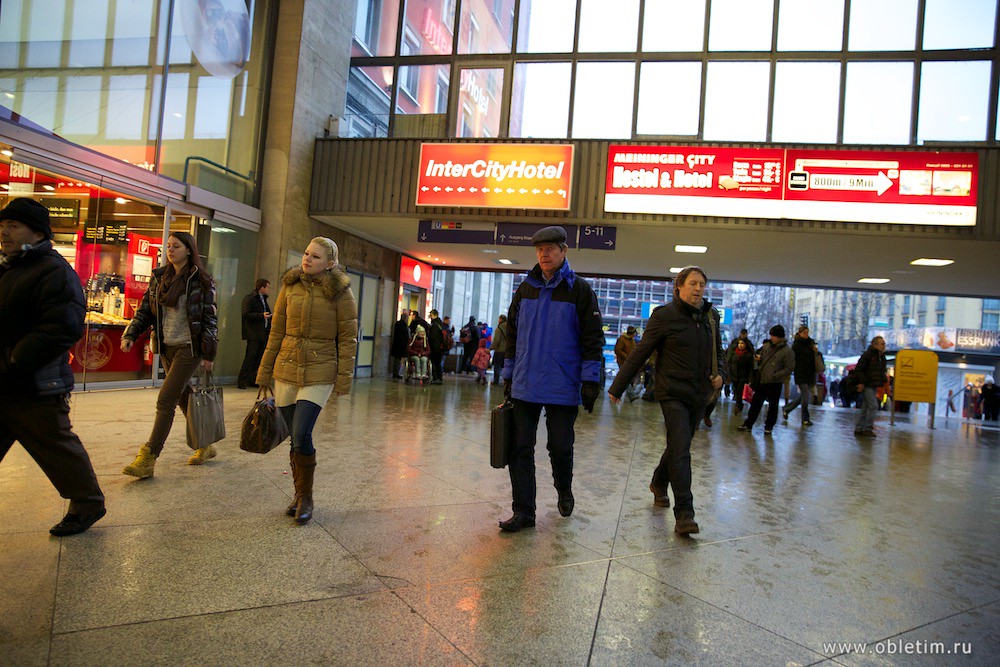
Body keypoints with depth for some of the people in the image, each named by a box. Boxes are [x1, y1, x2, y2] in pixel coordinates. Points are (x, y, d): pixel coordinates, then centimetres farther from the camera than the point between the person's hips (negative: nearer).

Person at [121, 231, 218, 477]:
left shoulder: (201, 281, -8)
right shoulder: (159, 277, 10)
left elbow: (210, 319, -9)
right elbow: (145, 311, 12)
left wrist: (208, 354, -11)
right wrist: (130, 335, -3)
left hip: (189, 348, -7)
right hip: (166, 347, 7)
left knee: (166, 400, -11)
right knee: (184, 398, 14)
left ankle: (148, 459, -6)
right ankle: (204, 446, 29)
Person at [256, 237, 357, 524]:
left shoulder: (341, 292, -5)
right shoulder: (290, 286, 5)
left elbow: (348, 338, -4)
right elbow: (276, 331, 10)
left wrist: (344, 378, -7)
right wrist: (265, 370, 9)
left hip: (319, 374, -4)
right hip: (286, 370, 4)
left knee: (301, 436, -12)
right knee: (295, 438, 9)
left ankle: (306, 498, 9)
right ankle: (299, 494, 27)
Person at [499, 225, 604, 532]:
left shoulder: (580, 290, -3)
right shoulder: (525, 288, 9)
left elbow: (592, 338, -4)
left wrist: (590, 381, -9)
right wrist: (509, 375, 13)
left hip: (563, 389, -3)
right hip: (524, 386, 4)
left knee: (560, 447, 7)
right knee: (520, 448, 3)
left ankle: (564, 492, 37)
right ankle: (523, 512, 13)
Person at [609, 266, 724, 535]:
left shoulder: (711, 316, 9)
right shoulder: (665, 315, -9)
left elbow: (718, 353, 23)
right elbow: (640, 353, -7)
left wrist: (721, 375, 3)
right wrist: (617, 387, -6)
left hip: (699, 395, 6)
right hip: (673, 394, -6)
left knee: (678, 447, 17)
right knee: (680, 450, -11)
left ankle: (659, 484, 41)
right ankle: (684, 513, -5)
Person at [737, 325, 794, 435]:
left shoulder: (787, 351, -10)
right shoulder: (766, 346, 7)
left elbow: (789, 368, -13)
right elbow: (758, 357, 23)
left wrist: (775, 376, -21)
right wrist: (757, 358, -2)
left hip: (775, 383, -5)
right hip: (761, 381, 5)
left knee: (773, 406, 8)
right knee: (755, 403, 11)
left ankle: (769, 426, 21)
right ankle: (748, 423, 19)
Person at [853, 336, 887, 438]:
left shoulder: (882, 357, 14)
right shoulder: (868, 354, -12)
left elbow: (882, 372, 22)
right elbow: (858, 369, -15)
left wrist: (883, 382, 11)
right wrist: (862, 382, -17)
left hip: (874, 386, 9)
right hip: (867, 385, -9)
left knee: (866, 407, 10)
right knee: (873, 406, -14)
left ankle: (859, 429, 15)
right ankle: (867, 428, -7)